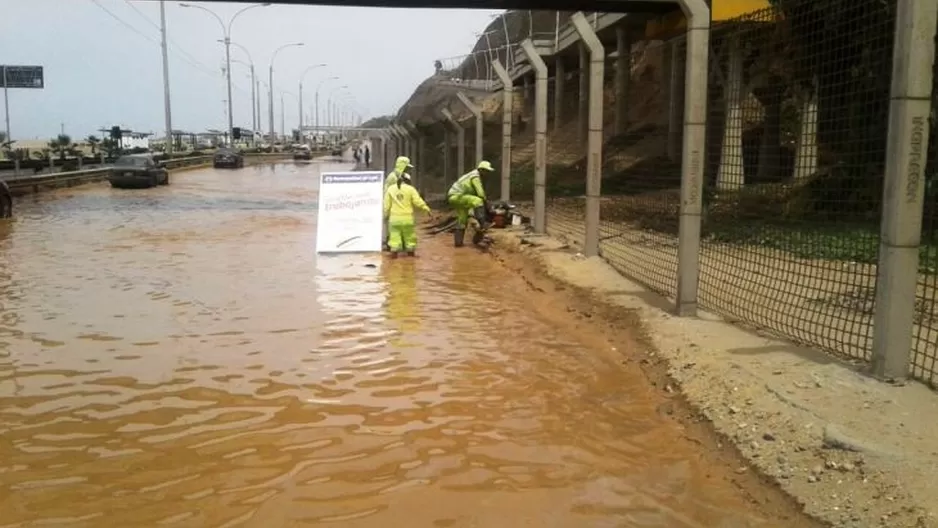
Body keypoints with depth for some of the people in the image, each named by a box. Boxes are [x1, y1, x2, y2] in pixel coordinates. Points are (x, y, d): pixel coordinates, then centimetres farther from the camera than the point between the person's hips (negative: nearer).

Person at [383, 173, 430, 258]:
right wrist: (426, 209, 2)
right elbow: (418, 201, -6)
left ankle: (394, 251, -4)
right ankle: (410, 251, 22)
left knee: (394, 235, 4)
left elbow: (386, 205, 5)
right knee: (409, 235, 13)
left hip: (394, 217, 1)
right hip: (407, 218, -1)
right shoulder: (410, 189, 0)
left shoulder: (390, 189, 6)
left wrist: (386, 215, 13)